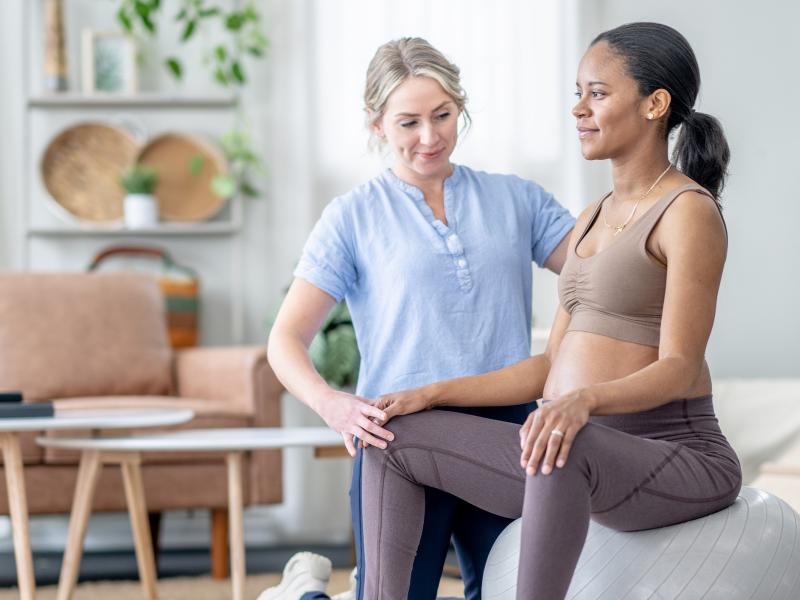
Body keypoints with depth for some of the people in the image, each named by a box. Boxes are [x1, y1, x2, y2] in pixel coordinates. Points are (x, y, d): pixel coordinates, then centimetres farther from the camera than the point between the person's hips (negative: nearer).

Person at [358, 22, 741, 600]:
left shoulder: (689, 212, -8)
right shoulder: (593, 220, 17)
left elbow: (679, 368, -18)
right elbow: (552, 366, 16)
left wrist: (583, 401, -37)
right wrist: (433, 394, 7)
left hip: (680, 460, -9)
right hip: (585, 465, 9)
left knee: (567, 452, -41)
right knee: (396, 438, 1)